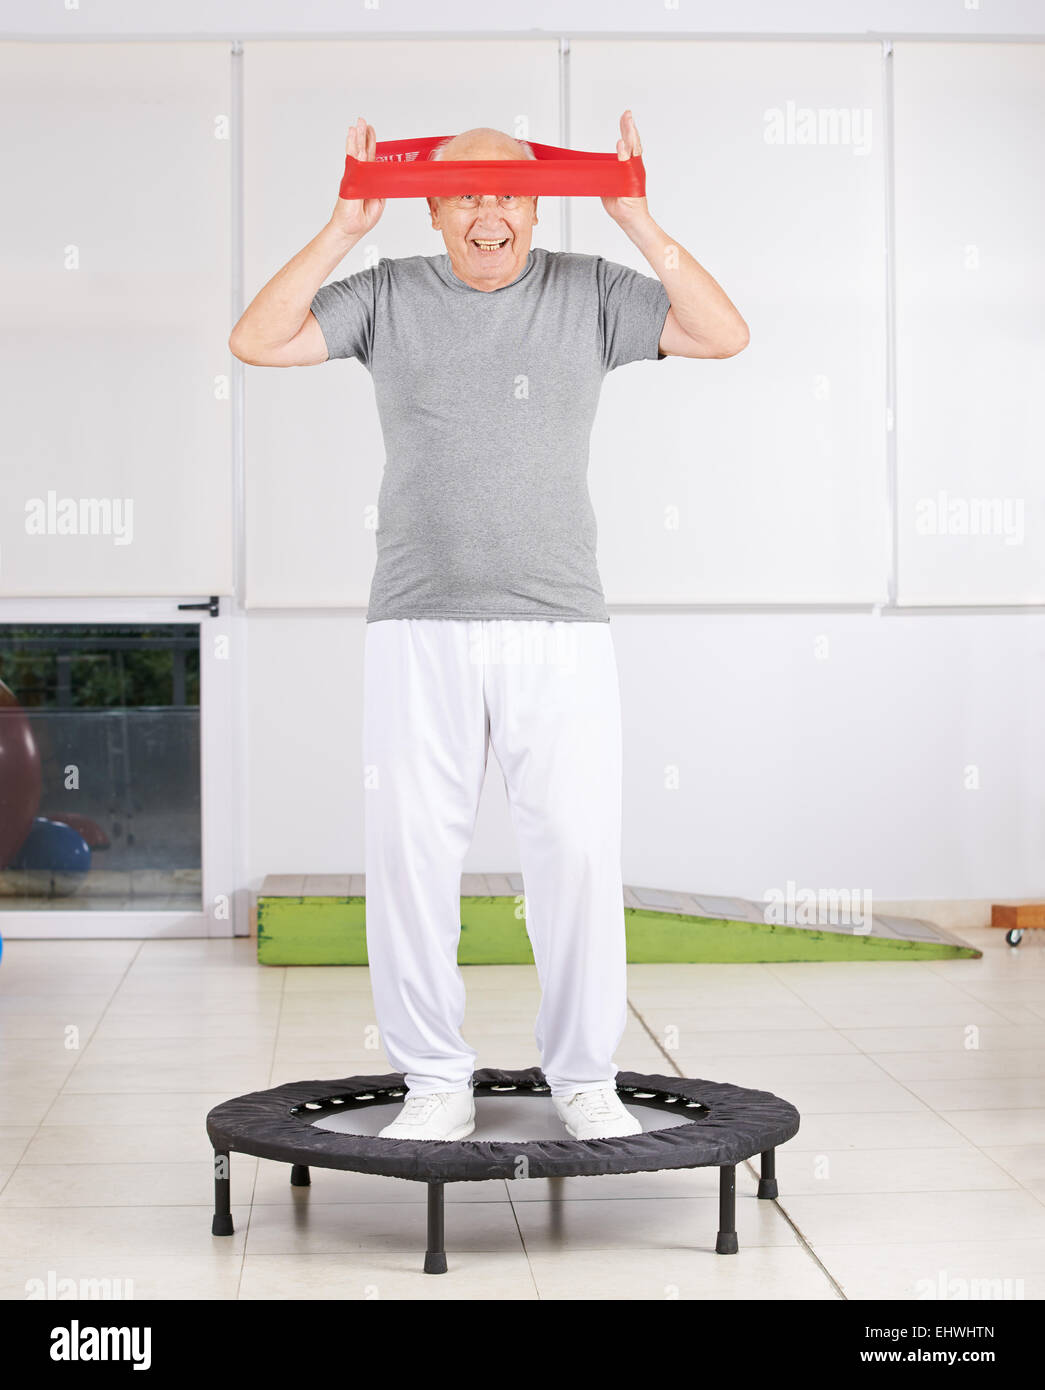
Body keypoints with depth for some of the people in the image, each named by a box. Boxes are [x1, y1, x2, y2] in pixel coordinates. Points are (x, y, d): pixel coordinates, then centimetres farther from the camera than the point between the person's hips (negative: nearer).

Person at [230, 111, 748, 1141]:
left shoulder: (589, 293, 8)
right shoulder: (389, 296, 8)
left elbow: (722, 335, -1)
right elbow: (257, 343, -1)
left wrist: (640, 225, -7)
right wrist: (342, 230, -6)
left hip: (559, 629, 0)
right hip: (417, 628, 1)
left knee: (578, 852, -1)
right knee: (412, 853, 1)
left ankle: (583, 1077, 14)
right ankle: (435, 1083, 14)